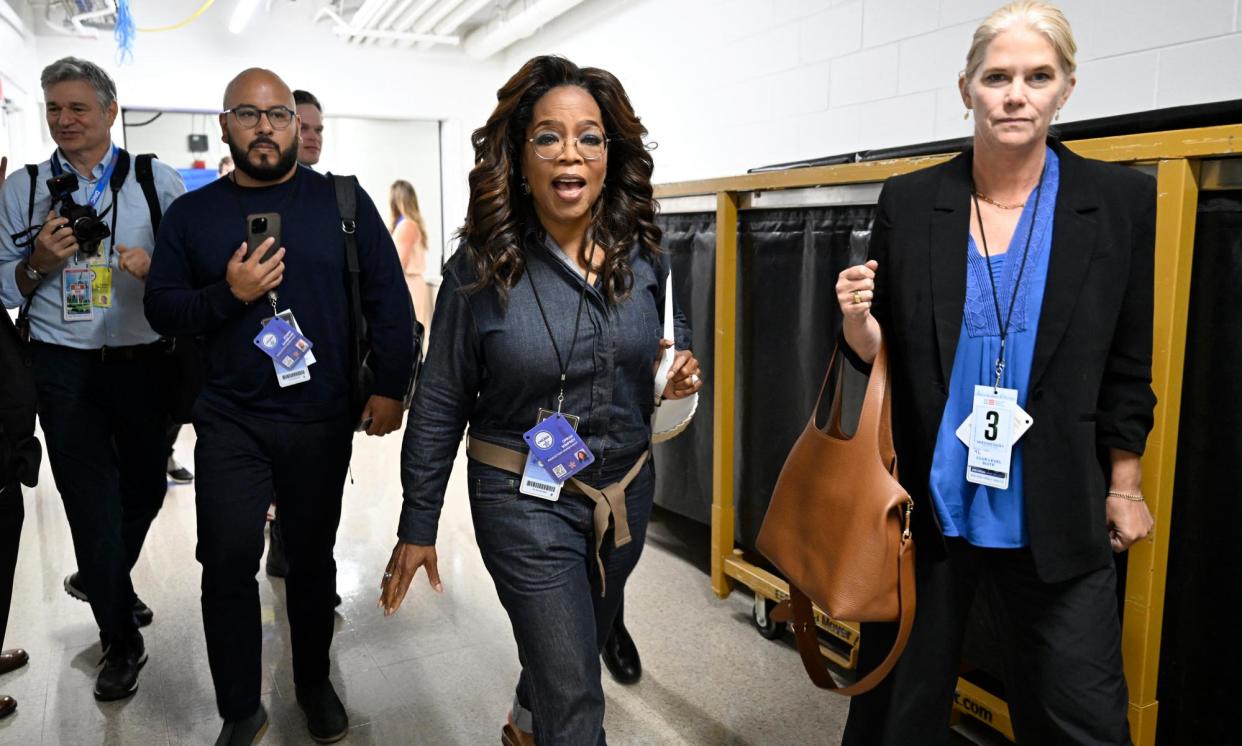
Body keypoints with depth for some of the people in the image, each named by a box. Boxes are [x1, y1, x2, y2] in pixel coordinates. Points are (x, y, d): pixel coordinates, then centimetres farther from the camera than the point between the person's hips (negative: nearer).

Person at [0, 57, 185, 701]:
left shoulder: (158, 181, 1)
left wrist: (156, 267, -18)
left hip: (144, 363, 0)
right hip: (64, 369, 0)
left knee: (146, 488, 13)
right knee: (90, 502, 5)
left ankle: (98, 582, 46)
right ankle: (121, 642, 23)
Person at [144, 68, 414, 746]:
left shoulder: (342, 201, 1)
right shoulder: (191, 214, 6)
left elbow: (388, 296, -1)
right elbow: (160, 308, 3)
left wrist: (390, 387, -6)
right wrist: (228, 295, -15)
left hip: (323, 421, 0)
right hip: (231, 422, 1)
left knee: (313, 556, 13)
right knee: (227, 564, 0)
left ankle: (314, 683, 34)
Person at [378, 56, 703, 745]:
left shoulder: (644, 261, -4)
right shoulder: (480, 271, -14)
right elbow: (439, 407, -8)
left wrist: (677, 379, -10)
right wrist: (417, 528, -4)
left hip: (625, 492, 5)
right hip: (526, 500, -4)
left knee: (576, 649, 27)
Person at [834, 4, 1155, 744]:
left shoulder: (1120, 201, -2)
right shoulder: (909, 201, -3)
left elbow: (1127, 364, 5)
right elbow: (880, 354, 4)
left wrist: (1124, 486, 7)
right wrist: (858, 322, -18)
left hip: (1055, 516, 0)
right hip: (925, 503, 0)